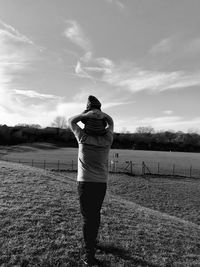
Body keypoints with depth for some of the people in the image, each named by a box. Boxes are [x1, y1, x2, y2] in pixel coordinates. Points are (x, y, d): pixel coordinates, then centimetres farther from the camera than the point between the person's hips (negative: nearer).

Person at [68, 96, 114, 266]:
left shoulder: (83, 138, -10)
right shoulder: (107, 140, -5)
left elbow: (71, 121, 6)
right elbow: (111, 122, 13)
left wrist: (87, 113, -5)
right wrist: (99, 111, 2)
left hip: (85, 183, -3)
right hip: (102, 183, 3)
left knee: (88, 217, 5)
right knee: (96, 214, 22)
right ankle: (93, 240, 42)